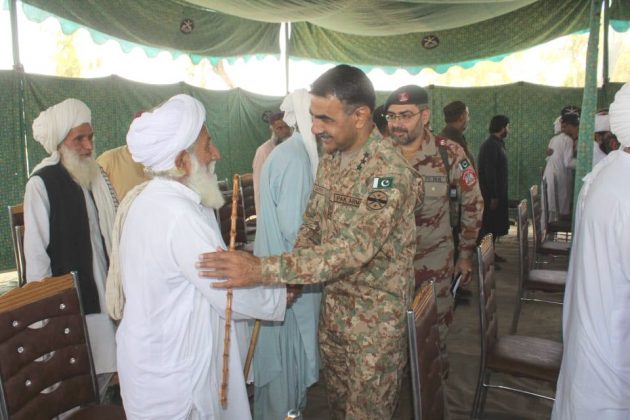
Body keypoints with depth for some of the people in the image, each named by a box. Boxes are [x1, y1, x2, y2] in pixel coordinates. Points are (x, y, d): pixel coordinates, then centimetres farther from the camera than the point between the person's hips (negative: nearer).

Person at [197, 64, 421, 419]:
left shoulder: (390, 172, -27)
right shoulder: (331, 157, 0)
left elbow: (353, 249, -35)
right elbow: (313, 223, 8)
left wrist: (263, 269, -40)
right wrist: (290, 279, -5)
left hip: (377, 313, -7)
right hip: (334, 302, 7)